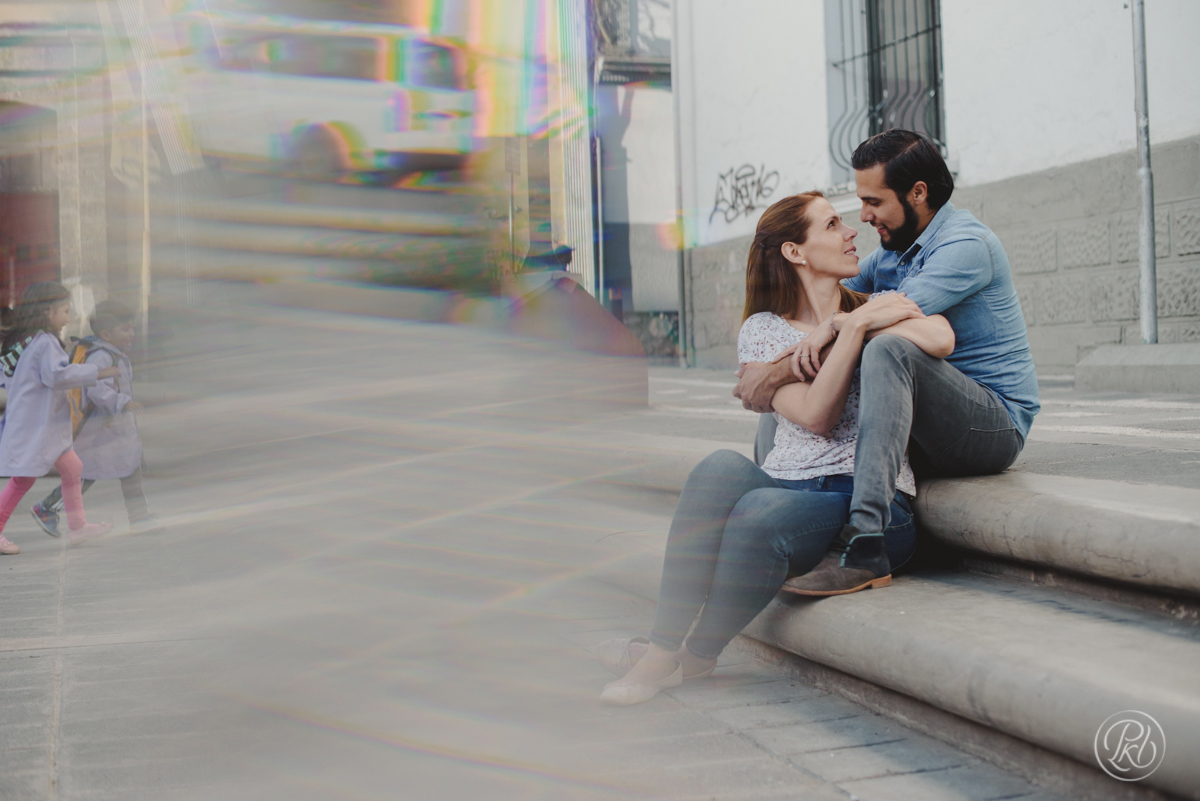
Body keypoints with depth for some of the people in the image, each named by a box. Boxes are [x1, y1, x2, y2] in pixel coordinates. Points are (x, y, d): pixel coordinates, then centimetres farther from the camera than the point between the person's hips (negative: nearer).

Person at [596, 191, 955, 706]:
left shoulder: (882, 307, 13)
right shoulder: (762, 330, 11)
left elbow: (940, 340, -13)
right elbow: (814, 416, -6)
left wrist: (849, 325, -5)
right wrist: (855, 325, -10)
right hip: (788, 485, 2)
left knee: (760, 512, -33)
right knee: (723, 469, -32)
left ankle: (694, 657, -16)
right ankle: (663, 641, -30)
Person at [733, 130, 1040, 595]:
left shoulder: (966, 244, -14)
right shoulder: (890, 253, 14)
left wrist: (779, 373, -25)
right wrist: (826, 325, -19)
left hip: (996, 424, -8)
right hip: (928, 438, 9)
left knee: (888, 349, -36)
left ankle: (862, 544, -44)